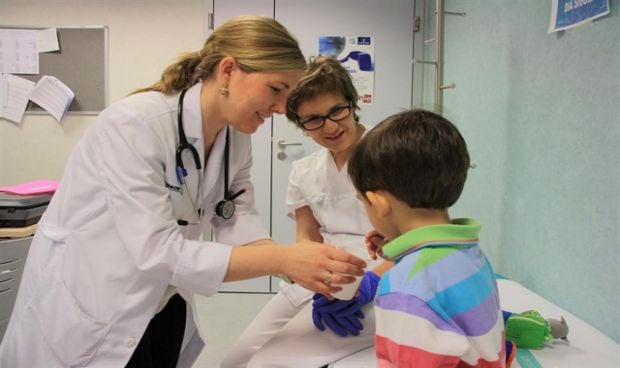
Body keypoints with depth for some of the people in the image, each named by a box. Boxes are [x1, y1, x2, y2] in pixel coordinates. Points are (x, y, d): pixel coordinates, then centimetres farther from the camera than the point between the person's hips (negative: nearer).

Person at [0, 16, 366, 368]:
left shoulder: (236, 139, -4)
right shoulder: (134, 124, -28)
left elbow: (238, 221, -9)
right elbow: (156, 252, -33)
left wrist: (300, 270, -25)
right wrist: (282, 258, -36)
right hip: (84, 316, -6)